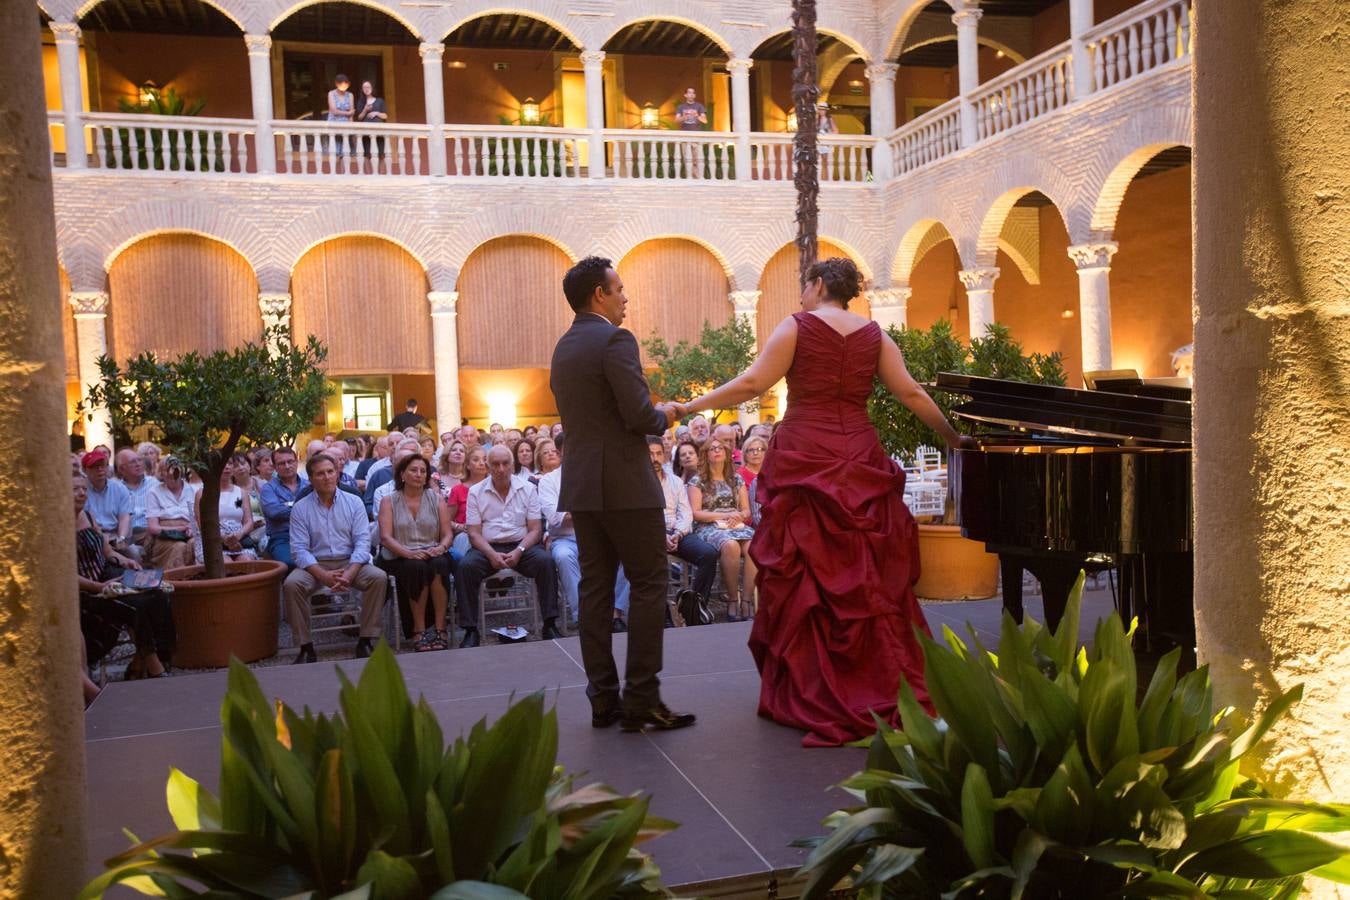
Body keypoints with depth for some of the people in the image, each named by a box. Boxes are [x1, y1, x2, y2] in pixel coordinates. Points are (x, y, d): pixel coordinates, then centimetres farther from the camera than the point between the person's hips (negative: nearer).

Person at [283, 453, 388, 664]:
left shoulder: (354, 502, 5)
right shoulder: (300, 508, 3)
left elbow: (362, 542, -3)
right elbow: (299, 549, -5)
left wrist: (349, 574, -20)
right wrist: (324, 576, -22)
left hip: (350, 562, 1)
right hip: (315, 565, 0)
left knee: (379, 577, -26)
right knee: (291, 584, -30)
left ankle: (366, 641, -18)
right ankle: (305, 646, -18)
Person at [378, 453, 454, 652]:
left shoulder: (436, 498, 13)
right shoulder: (389, 501, 7)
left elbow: (447, 534, 6)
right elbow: (386, 537, -5)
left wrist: (441, 548, -17)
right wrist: (409, 553, -23)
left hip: (433, 553, 1)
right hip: (400, 557, -1)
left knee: (438, 564, -34)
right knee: (417, 567, -35)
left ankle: (440, 629, -27)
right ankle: (420, 630, -25)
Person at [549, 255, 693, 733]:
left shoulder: (562, 347, 15)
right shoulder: (615, 340, -12)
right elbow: (640, 415, -20)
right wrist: (665, 416, 2)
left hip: (580, 485, 8)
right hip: (625, 485, -8)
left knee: (596, 587, 8)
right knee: (649, 584, -1)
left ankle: (602, 698, 12)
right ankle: (641, 699, -1)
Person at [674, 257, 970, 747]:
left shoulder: (797, 326, 0)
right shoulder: (873, 334, 10)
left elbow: (752, 384, -6)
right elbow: (911, 394, 7)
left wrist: (687, 407, 0)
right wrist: (954, 437, 20)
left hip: (804, 460, -4)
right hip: (859, 460, 4)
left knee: (805, 576, 4)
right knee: (868, 577, 8)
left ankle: (814, 699, 12)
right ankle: (885, 690, 14)